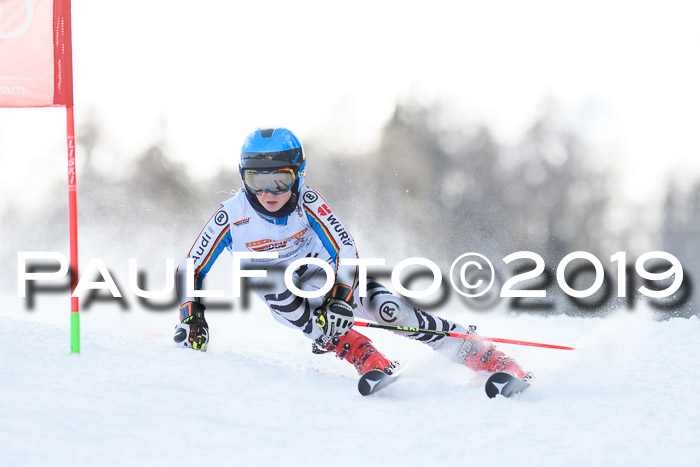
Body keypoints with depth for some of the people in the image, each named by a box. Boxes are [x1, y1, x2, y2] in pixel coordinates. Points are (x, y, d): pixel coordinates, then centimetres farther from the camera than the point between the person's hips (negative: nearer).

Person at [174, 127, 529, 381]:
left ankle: (492, 360, -24)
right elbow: (191, 269, -14)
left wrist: (340, 301, -39)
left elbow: (345, 251, -25)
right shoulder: (231, 216, -22)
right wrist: (191, 317, -28)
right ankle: (372, 363, -42)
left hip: (327, 273, 0)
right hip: (283, 295, 0)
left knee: (389, 311, -24)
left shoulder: (306, 202, -22)